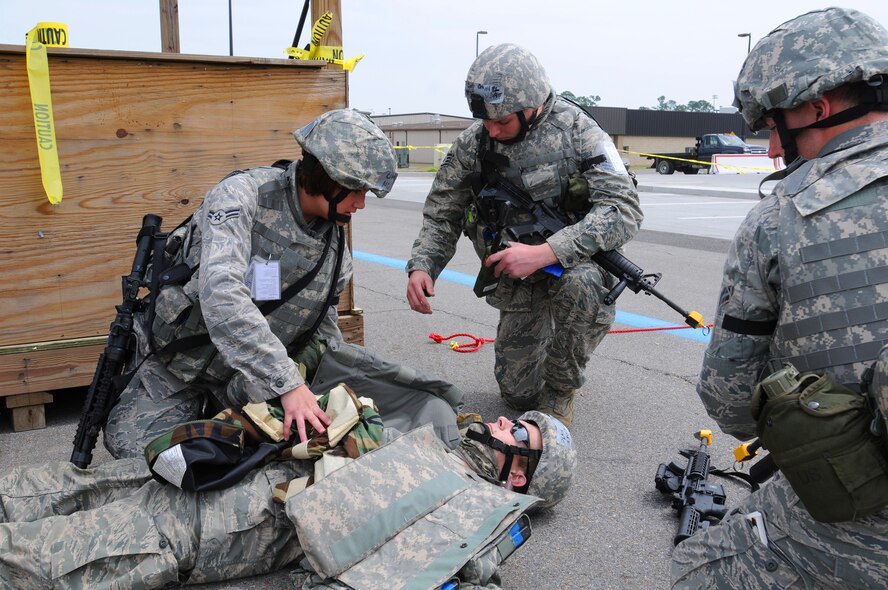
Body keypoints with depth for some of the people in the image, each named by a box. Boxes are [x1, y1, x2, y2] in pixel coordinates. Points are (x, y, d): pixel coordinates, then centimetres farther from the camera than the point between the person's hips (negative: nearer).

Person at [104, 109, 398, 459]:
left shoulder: (335, 250, -4)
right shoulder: (243, 194, -24)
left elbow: (324, 329, 10)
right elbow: (221, 293, -38)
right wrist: (287, 383, -43)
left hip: (248, 382, 5)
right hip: (181, 364, -4)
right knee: (133, 447, -15)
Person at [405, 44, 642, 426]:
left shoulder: (576, 130, -17)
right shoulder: (472, 143, -7)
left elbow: (624, 210, -26)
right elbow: (442, 215, 2)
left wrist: (544, 252, -37)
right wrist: (421, 266, -19)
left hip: (574, 260, -3)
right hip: (517, 278, 3)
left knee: (580, 284, -39)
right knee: (518, 392, 2)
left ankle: (560, 390, -11)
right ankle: (542, 334, 37)